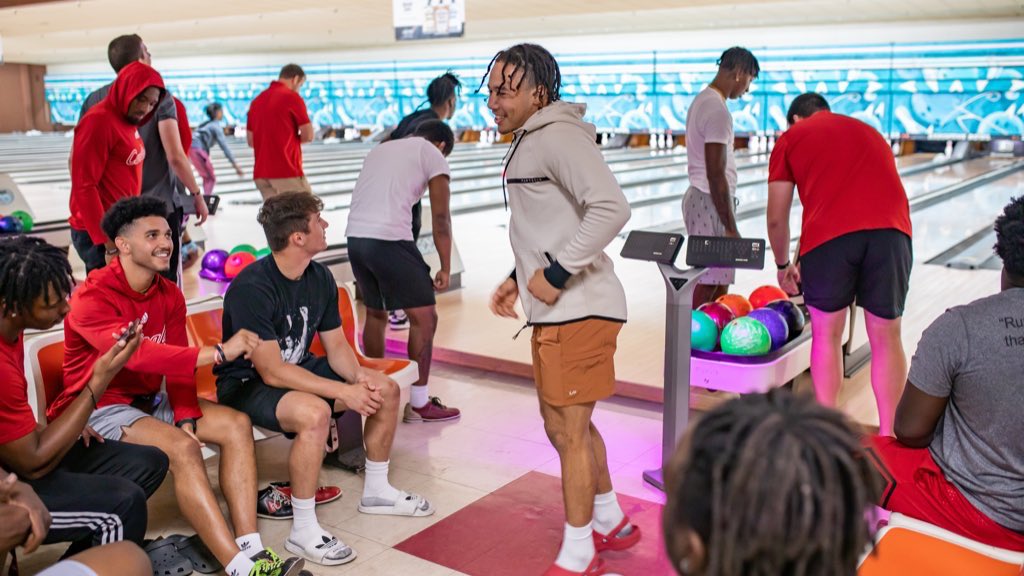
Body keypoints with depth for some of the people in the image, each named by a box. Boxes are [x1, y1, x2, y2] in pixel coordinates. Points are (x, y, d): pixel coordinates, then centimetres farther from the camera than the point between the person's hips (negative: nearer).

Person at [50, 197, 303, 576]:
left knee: (237, 424, -11)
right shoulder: (93, 297, -19)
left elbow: (178, 363, 0)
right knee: (181, 447, -31)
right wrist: (218, 353, -40)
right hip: (100, 408, -8)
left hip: (150, 399, 8)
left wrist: (187, 418, -16)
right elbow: (135, 353, -35)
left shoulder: (170, 295, 4)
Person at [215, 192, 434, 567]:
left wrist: (358, 374, -20)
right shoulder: (252, 288, -28)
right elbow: (272, 372, -30)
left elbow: (336, 346, 2)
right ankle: (303, 531, -21)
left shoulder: (320, 278, -4)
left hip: (297, 371, 8)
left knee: (386, 389, 0)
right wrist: (343, 392, -32)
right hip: (247, 385, -8)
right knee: (314, 413, -37)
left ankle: (376, 492, 19)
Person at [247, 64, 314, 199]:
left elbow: (250, 141, 18)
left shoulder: (257, 100, 15)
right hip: (287, 171, -7)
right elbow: (308, 135, -7)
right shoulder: (292, 97, -6)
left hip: (261, 172, 7)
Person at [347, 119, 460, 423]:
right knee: (424, 317, 5)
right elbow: (440, 219, 2)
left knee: (375, 313, 23)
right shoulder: (433, 156, 7)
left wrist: (363, 269, 32)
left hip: (355, 237, 7)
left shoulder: (380, 149, 26)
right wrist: (445, 268, 9)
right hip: (390, 240, -7)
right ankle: (419, 404, 9)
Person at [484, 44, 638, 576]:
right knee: (565, 425, 21)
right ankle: (610, 522, 39)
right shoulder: (531, 141, 16)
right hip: (558, 311, 11)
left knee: (568, 431, 0)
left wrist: (557, 273, -23)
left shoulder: (557, 137, -15)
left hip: (576, 312, -11)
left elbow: (610, 209, -27)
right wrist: (520, 278, 16)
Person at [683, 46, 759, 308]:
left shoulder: (701, 100, 13)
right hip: (710, 203, -10)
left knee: (719, 282, 14)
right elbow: (716, 174, -21)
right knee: (708, 285, -5)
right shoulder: (718, 111, -18)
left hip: (698, 198, 10)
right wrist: (730, 227, -18)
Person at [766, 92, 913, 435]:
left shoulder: (790, 139, 20)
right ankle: (888, 436, 16)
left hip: (828, 233, -2)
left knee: (827, 334, 13)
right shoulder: (869, 132, 32)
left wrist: (783, 265, 32)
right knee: (885, 337, 11)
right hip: (890, 231, 3)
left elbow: (777, 219, 17)